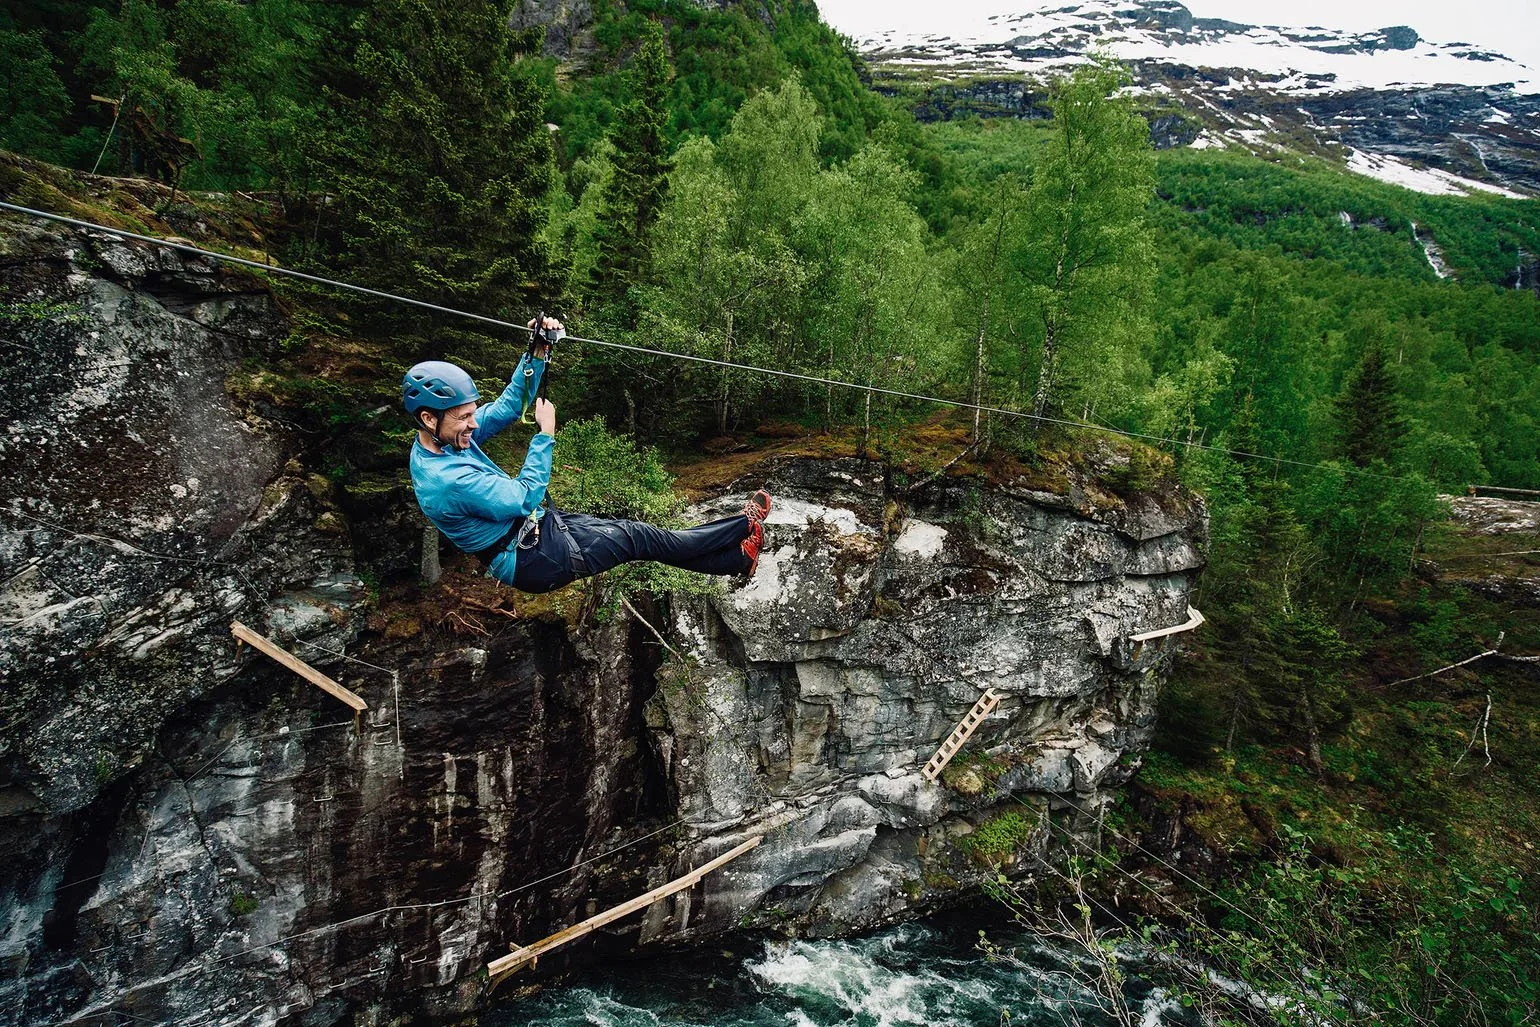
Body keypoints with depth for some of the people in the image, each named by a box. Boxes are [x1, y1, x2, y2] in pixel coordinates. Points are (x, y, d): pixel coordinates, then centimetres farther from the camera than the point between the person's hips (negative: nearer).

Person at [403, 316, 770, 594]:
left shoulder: (443, 440, -2)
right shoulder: (446, 480, -31)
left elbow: (509, 405, 4)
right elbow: (524, 497, -25)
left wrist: (537, 354, -9)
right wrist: (546, 433, -18)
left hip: (540, 523, 9)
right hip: (534, 559, -9)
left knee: (630, 529, 7)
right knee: (641, 539, -1)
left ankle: (736, 560, 16)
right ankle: (745, 527, 13)